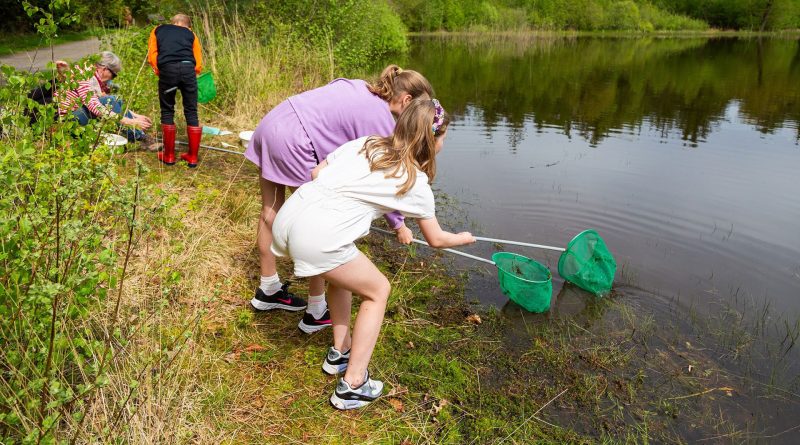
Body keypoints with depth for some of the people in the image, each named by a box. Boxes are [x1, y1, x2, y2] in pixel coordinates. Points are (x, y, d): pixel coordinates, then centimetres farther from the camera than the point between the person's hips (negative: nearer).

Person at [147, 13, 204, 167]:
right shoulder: (191, 34, 27)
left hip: (167, 69, 0)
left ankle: (169, 155, 17)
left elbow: (152, 56, 11)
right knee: (191, 113, 10)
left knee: (167, 112, 13)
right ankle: (192, 156, 14)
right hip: (188, 69, 1)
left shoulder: (158, 30, 27)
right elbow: (198, 64, 15)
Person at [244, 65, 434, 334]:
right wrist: (398, 224, 9)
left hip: (271, 123, 10)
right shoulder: (383, 120, -7)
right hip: (293, 143, -10)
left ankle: (268, 290, 39)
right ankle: (316, 313, 11)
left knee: (270, 212, 20)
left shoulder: (358, 87, 17)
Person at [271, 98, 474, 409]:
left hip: (287, 217, 7)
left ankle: (340, 353, 39)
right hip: (318, 239, -7)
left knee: (342, 272, 32)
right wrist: (463, 238, 39)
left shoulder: (364, 144, 19)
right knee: (377, 291, 16)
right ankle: (352, 386, 17)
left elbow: (316, 172, 19)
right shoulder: (416, 182, 7)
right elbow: (436, 239, 19)